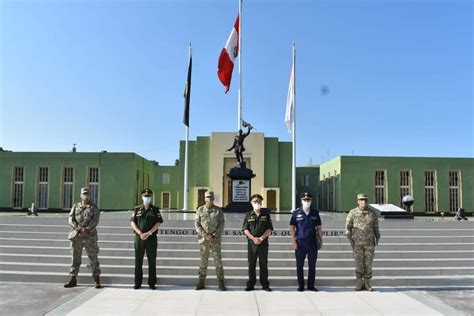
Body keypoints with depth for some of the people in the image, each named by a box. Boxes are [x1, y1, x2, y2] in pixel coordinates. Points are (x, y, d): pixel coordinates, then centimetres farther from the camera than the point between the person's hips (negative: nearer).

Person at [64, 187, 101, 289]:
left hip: (90, 236, -2)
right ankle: (73, 279, 17)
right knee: (75, 258, 8)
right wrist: (79, 229, -13)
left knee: (93, 258, -1)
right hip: (76, 236, 2)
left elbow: (95, 221, -5)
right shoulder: (75, 206, 12)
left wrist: (87, 230, -18)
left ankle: (97, 280, 4)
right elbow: (71, 220, 1)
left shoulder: (94, 207, 6)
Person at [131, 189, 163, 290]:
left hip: (151, 239, -1)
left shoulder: (155, 210, 4)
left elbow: (158, 223, -4)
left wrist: (148, 233, -15)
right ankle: (138, 283, 15)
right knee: (138, 261, 5)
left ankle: (152, 283, 11)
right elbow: (133, 223, 1)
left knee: (152, 261, 2)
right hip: (139, 238, 1)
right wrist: (141, 234, -13)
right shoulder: (137, 209, 7)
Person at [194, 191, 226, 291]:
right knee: (203, 260, 7)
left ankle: (221, 283, 7)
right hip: (203, 239, 1)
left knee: (218, 260, -1)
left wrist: (213, 236, -14)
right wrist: (205, 235, -12)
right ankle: (201, 282, 16)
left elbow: (221, 225, -3)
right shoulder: (200, 210, 3)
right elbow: (197, 224, -1)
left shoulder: (218, 210, 0)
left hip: (216, 239, -1)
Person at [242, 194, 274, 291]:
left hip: (263, 243, 0)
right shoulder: (249, 215, 6)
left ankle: (265, 284, 13)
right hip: (251, 243, 0)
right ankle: (251, 284, 14)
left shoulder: (266, 215, 6)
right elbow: (245, 229, 1)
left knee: (263, 264, 4)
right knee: (251, 265, 5)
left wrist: (261, 238, -12)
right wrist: (253, 238, -12)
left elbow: (269, 229, 0)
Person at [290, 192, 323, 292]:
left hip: (312, 242, 2)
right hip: (300, 242, -2)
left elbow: (319, 228, 11)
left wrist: (321, 241, 8)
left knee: (312, 265, 7)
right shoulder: (296, 213, 0)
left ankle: (311, 285, 19)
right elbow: (292, 228, 0)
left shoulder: (315, 213, 6)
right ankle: (301, 285, 16)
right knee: (299, 265, 4)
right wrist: (293, 241, -7)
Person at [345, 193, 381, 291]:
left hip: (369, 243, 1)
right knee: (358, 263, 2)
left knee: (368, 263, 2)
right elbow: (348, 226, 2)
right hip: (357, 242, -1)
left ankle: (367, 283, 13)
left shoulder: (372, 213, 4)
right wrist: (350, 239, -7)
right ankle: (359, 283, 13)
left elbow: (376, 227, 10)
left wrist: (377, 238, 0)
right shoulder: (352, 212, -1)